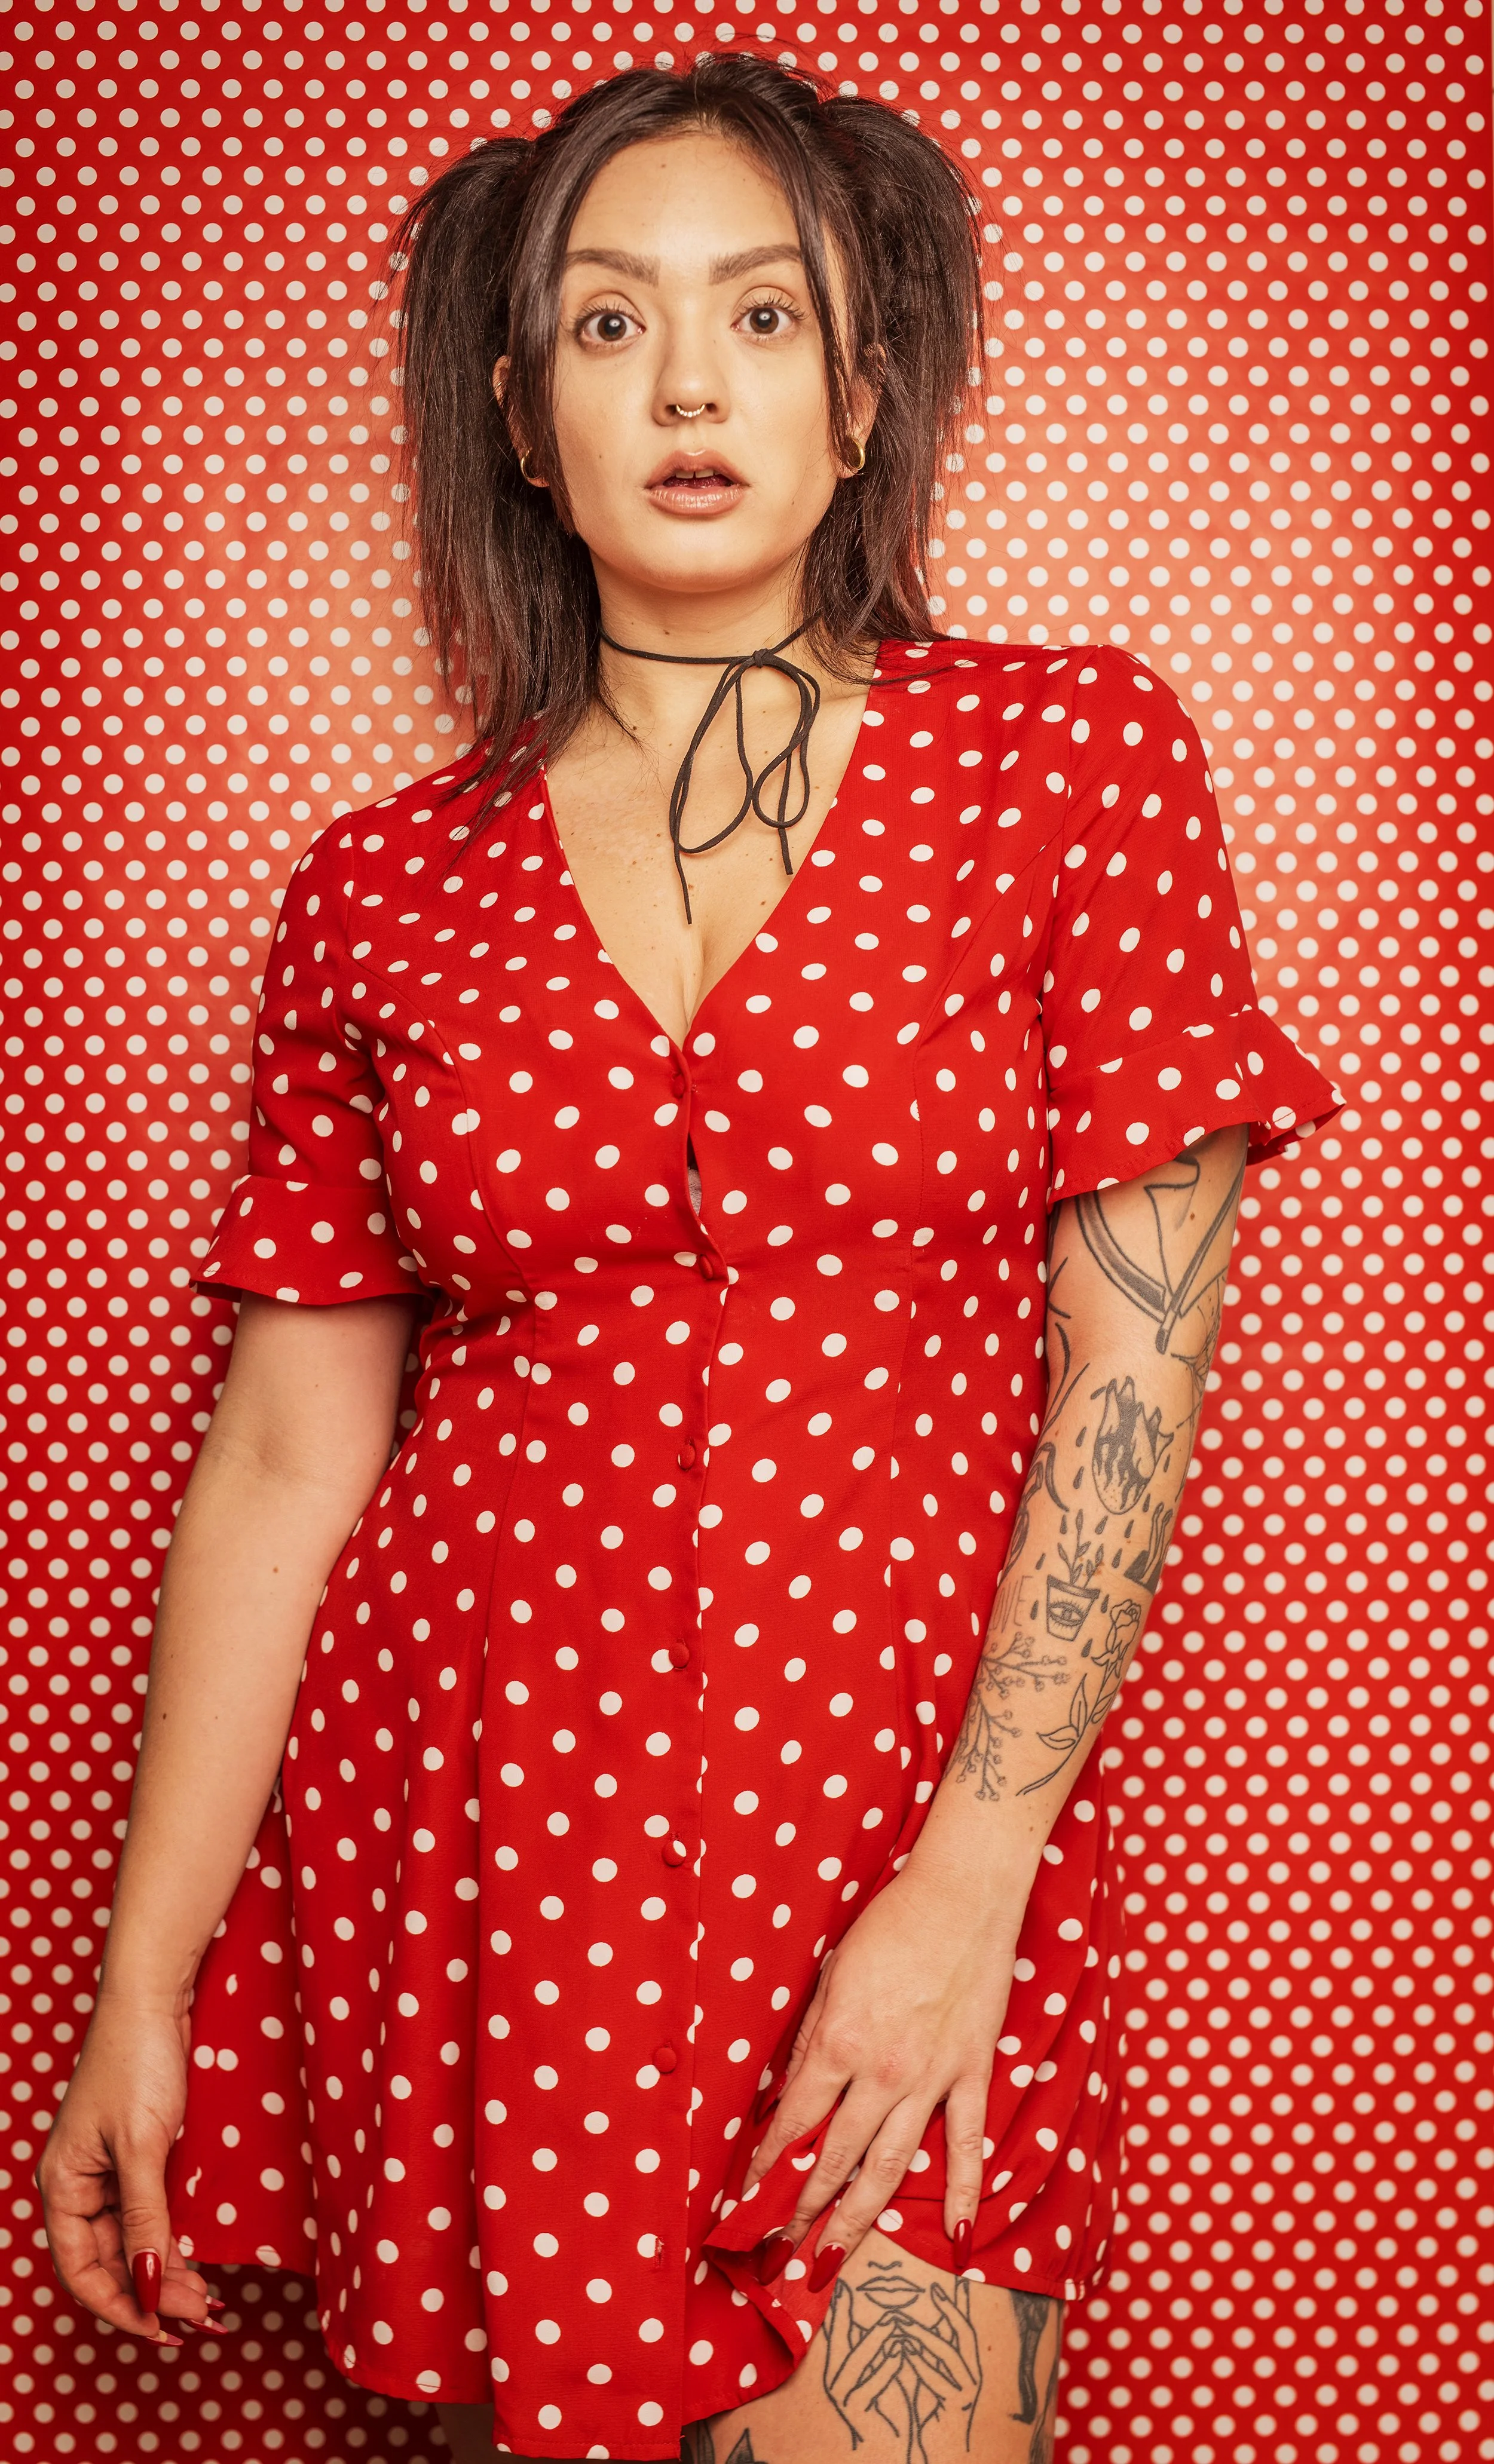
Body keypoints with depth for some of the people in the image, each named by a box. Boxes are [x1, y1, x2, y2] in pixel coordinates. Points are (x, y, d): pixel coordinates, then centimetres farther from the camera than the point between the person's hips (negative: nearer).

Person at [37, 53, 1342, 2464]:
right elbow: (288, 1451, 5)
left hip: (920, 1834, -1)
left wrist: (964, 1894, -10)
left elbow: (1135, 1365, -4)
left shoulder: (1072, 762, 0)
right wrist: (143, 1987, 4)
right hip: (459, 1823, 2)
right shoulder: (386, 890, 4)